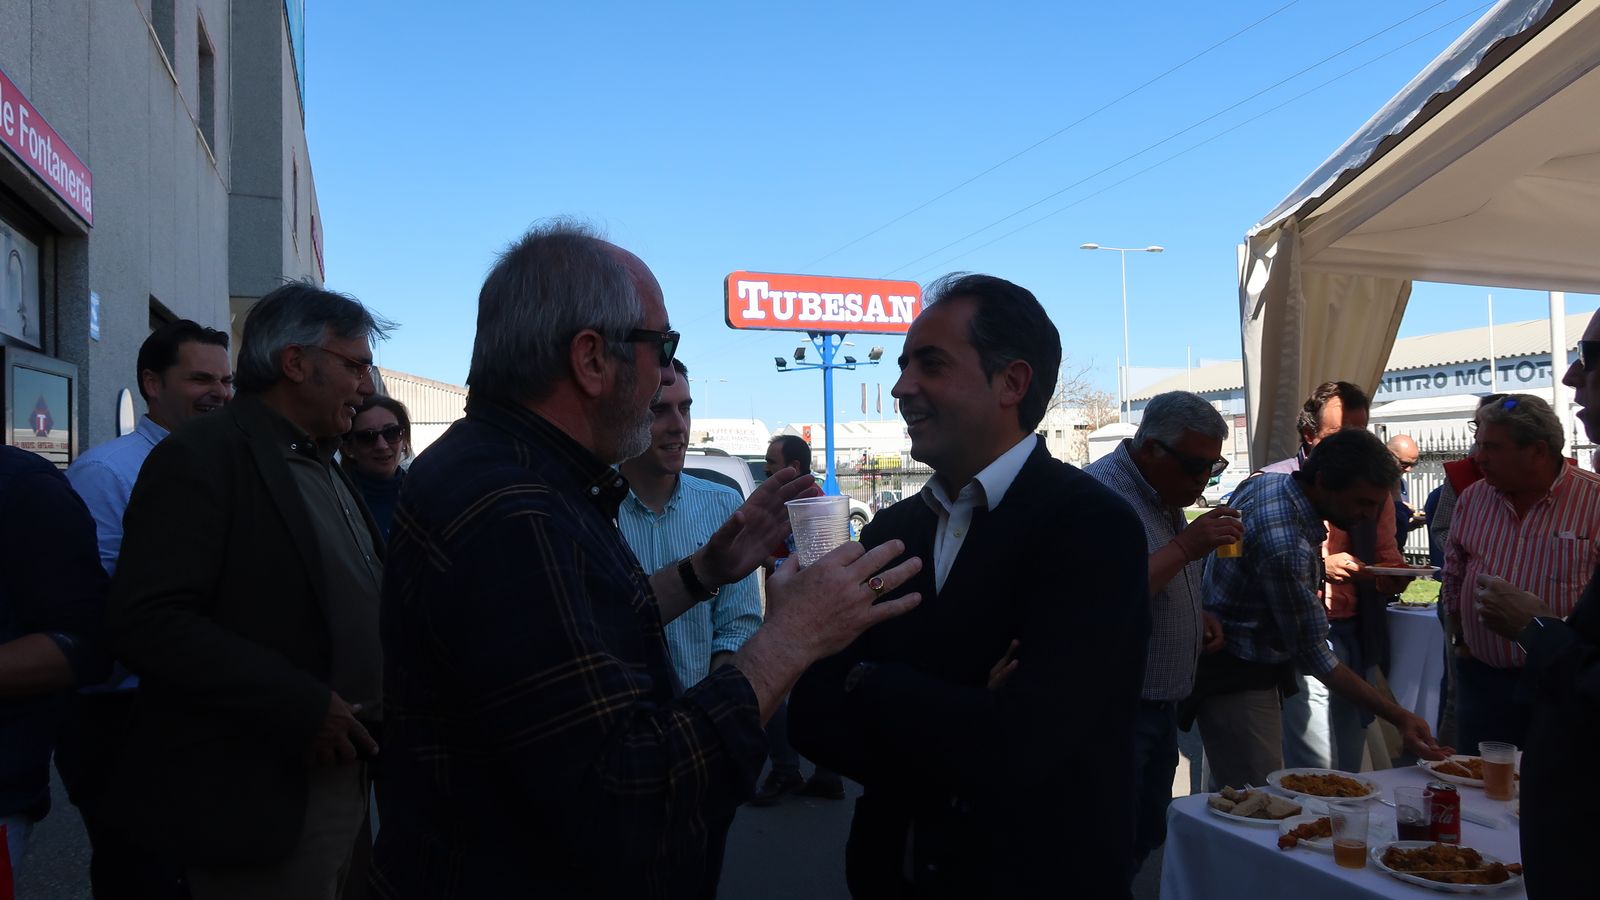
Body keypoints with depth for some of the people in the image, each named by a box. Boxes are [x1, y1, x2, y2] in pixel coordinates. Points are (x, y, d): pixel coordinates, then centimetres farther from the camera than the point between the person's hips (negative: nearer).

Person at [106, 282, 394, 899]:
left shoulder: (323, 467, 15)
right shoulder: (202, 456, -12)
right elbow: (146, 621, -23)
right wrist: (301, 707, -23)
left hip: (340, 773, 8)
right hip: (258, 797, -8)